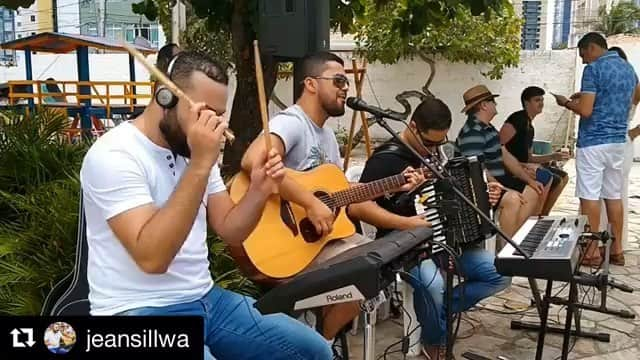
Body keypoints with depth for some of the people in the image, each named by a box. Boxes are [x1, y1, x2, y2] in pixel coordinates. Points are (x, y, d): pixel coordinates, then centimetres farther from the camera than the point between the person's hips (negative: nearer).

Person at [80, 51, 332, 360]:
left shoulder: (193, 151, 8)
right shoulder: (113, 155, -16)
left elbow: (229, 232, 9)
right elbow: (152, 257, -27)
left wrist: (259, 191, -10)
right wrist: (200, 165, -30)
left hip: (206, 298, 8)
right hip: (141, 313, -7)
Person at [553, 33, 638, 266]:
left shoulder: (594, 69, -12)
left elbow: (585, 110, -18)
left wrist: (566, 102, -1)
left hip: (593, 142, -8)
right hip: (618, 141, 8)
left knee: (590, 196, -2)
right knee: (614, 195, 11)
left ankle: (592, 252, 2)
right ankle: (616, 249, 16)